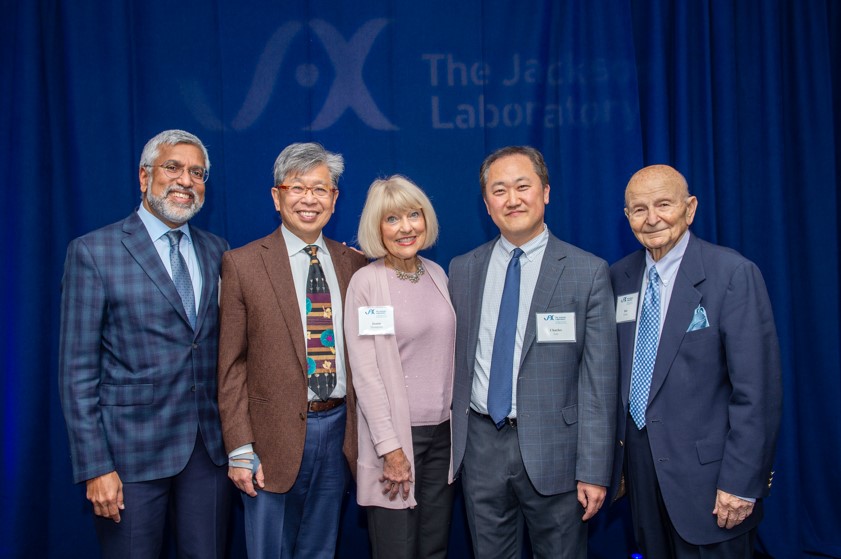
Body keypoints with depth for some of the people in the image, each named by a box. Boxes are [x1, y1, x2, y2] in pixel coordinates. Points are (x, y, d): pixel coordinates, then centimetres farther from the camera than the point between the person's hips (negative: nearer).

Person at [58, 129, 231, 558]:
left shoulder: (217, 251, 9)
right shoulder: (93, 252, -5)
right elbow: (77, 370, -7)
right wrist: (95, 467, -11)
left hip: (210, 447, 4)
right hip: (133, 450, -4)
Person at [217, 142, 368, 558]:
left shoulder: (352, 263, 5)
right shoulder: (243, 264, -5)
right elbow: (231, 365, -6)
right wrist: (240, 450, -9)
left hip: (339, 428, 3)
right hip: (275, 437, -3)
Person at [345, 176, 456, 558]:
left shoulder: (437, 274, 6)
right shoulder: (366, 282, -10)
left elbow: (446, 351, 11)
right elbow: (365, 372, -12)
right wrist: (390, 447, -14)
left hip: (443, 429, 5)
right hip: (396, 431, -5)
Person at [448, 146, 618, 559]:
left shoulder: (588, 272, -6)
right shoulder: (462, 269, 5)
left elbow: (598, 380, -8)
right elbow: (456, 358, 9)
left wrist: (594, 471, -10)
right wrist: (451, 438, 6)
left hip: (552, 448, -3)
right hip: (479, 444, 3)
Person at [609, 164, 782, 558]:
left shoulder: (733, 274, -13)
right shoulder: (619, 277, 5)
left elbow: (757, 390, -15)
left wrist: (741, 481, -16)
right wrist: (612, 452, 9)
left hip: (705, 467, -5)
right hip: (639, 461, 5)